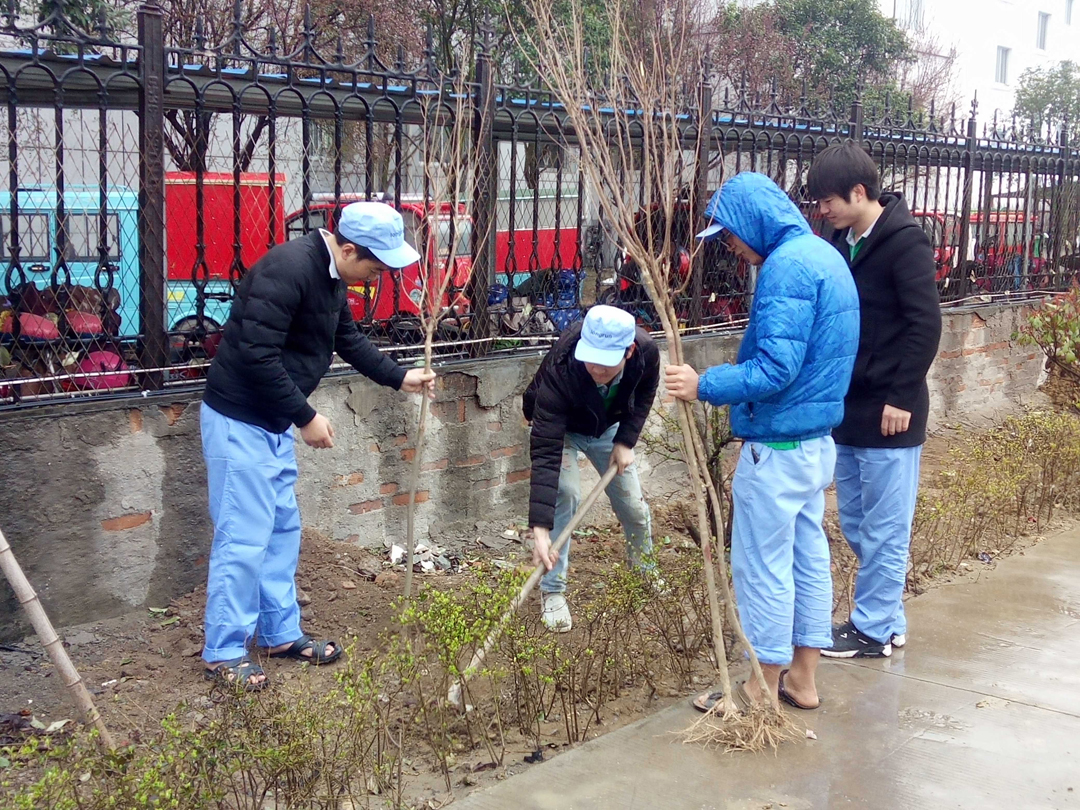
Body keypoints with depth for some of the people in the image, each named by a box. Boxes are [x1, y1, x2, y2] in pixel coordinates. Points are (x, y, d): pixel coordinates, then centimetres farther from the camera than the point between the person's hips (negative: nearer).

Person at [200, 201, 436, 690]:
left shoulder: (332, 276, 7)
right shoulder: (288, 270, -25)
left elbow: (347, 338, 24)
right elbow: (257, 356, -29)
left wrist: (400, 378, 21)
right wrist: (306, 418, -22)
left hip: (273, 421, 10)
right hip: (239, 420, -10)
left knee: (282, 530, 16)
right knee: (243, 538, -5)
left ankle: (281, 634, 28)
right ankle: (223, 653, 7)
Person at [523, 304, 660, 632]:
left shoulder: (646, 351, -34)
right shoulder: (559, 370, -45)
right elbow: (546, 454, -47)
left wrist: (626, 441, -17)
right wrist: (540, 528, -52)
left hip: (609, 426, 4)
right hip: (561, 428, -3)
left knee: (632, 501, 6)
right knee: (564, 494, -23)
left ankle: (645, 568, 36)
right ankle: (552, 591, -7)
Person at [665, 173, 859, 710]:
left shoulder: (786, 266, -19)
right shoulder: (824, 255, 13)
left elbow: (776, 369, -26)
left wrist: (705, 386, -17)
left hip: (778, 447, -10)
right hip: (818, 440, 10)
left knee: (763, 567, 1)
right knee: (808, 556, 16)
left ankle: (763, 691, 12)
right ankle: (802, 678, 27)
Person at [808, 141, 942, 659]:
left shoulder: (905, 242, -13)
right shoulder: (842, 242, 10)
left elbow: (926, 325, -16)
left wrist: (901, 397, -17)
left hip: (888, 413, -8)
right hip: (848, 408, 8)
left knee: (884, 528, 2)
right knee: (854, 521, 14)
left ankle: (874, 630, 12)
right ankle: (887, 617, 26)